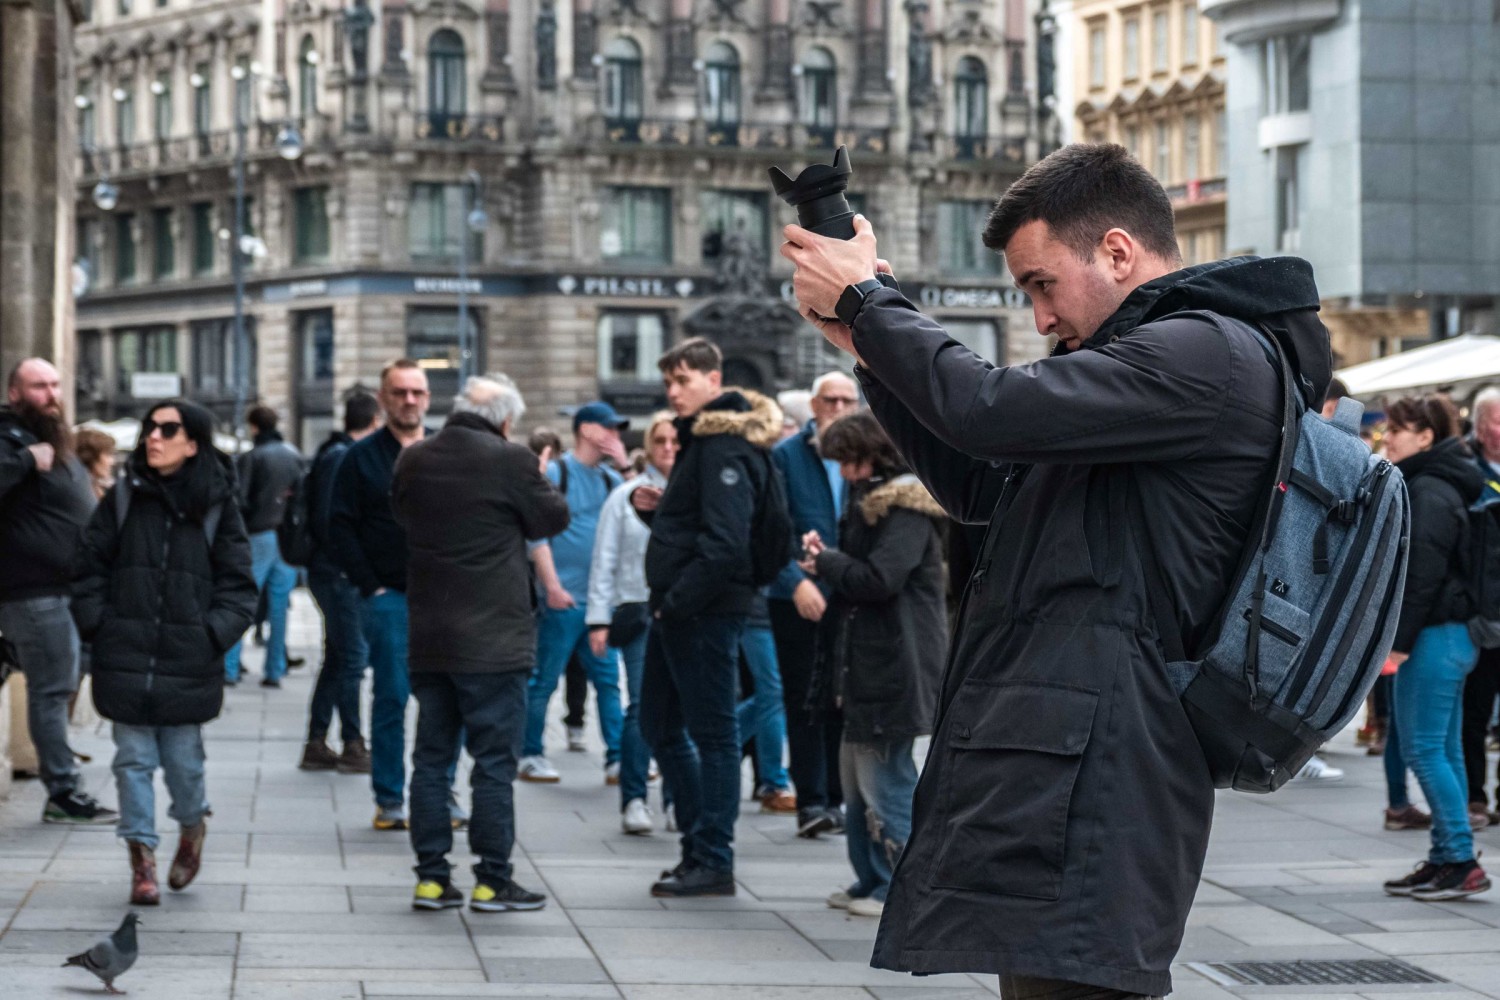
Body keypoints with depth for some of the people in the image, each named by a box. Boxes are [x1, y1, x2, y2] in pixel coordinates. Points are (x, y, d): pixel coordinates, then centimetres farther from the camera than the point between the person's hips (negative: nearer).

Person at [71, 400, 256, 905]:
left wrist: (212, 633, -8)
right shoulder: (122, 499, 5)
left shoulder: (217, 506, 2)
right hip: (126, 658, 1)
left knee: (183, 758, 4)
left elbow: (238, 585, 4)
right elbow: (90, 570, 9)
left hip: (189, 661, -1)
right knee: (134, 760, 1)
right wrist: (98, 625, -2)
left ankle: (193, 826, 33)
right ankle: (142, 858, 10)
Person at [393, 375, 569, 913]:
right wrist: (539, 478, 17)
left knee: (432, 758, 11)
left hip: (428, 640, 5)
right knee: (494, 762, 0)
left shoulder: (413, 460, 3)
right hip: (493, 640, -5)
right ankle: (492, 879, 1)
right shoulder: (511, 461, -13)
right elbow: (553, 518, 0)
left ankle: (431, 876, 12)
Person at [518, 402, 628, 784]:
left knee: (608, 678, 3)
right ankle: (531, 755, 9)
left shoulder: (609, 478, 14)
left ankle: (617, 759, 3)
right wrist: (552, 586, -16)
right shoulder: (554, 473, -4)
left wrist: (624, 465, -3)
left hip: (600, 598, 6)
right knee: (545, 680, 0)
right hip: (564, 597, -6)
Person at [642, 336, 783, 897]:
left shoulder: (726, 446, -15)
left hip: (705, 612, -11)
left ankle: (713, 863, 2)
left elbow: (725, 541, -24)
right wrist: (658, 510, 7)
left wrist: (678, 601, -20)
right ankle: (699, 846, 23)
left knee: (712, 733, -3)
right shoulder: (701, 438, 17)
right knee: (660, 726, 16)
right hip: (677, 610, 11)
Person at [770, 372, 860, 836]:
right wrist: (797, 580, -18)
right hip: (798, 601, -2)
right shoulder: (786, 456, 0)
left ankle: (836, 798, 13)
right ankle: (811, 801, 3)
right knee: (804, 702, 0)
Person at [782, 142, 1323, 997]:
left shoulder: (1211, 355, -11)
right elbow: (980, 485, 26)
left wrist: (863, 295, -4)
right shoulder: (1153, 363, 23)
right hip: (1052, 778, 10)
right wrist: (871, 346, 15)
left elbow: (989, 409, -19)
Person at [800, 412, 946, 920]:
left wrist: (826, 563, -9)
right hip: (867, 661, 11)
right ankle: (871, 881, 21)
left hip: (895, 663, -11)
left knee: (883, 778, -9)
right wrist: (827, 558, 5)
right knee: (857, 775, 14)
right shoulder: (870, 501, 19)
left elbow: (880, 578, -21)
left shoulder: (905, 509, -14)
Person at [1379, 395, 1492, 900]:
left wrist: (1399, 640, -19)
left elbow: (1422, 574, -20)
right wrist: (1398, 637, 19)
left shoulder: (1428, 492, -14)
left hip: (1435, 636, -10)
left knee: (1423, 749, -8)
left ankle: (1462, 862, -8)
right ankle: (1448, 859, 14)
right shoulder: (1433, 485, 18)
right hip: (1453, 634, 10)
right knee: (1444, 751, 11)